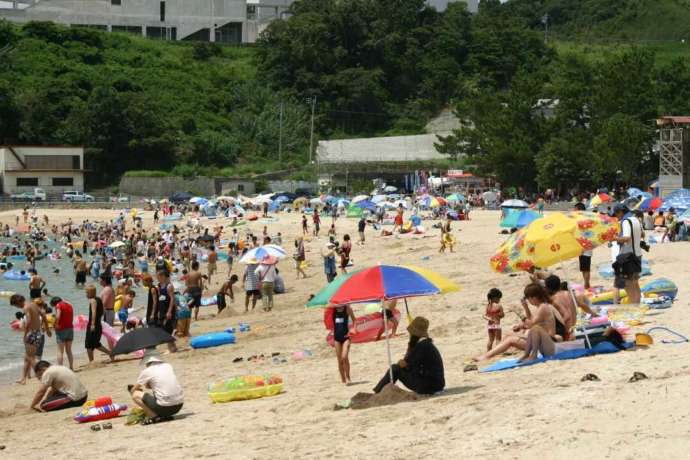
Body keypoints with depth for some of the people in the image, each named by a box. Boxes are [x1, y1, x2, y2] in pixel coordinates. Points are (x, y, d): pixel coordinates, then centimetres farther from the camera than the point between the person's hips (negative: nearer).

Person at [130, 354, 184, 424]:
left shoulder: (147, 371, 0)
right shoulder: (168, 366, 14)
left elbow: (133, 390, 15)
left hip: (164, 407, -6)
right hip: (179, 405, 6)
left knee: (135, 395, 7)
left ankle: (154, 416, -2)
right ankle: (166, 416, 13)